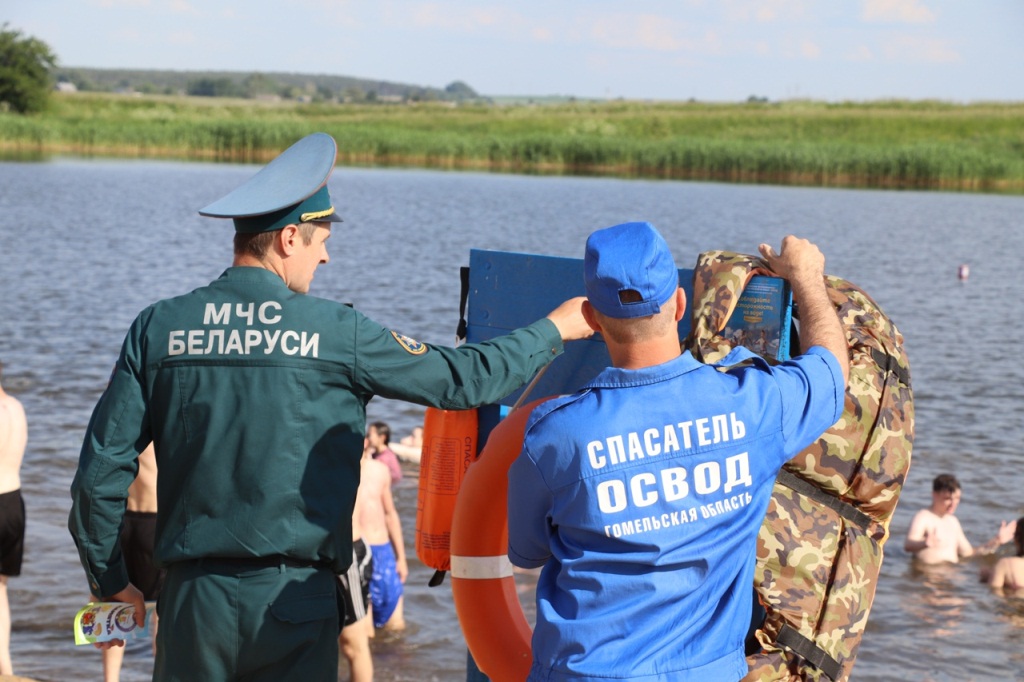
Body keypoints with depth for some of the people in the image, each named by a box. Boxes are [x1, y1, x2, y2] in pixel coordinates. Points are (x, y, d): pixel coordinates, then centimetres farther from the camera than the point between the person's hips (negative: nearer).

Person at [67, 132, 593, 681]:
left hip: (194, 596, 3)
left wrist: (108, 576, 14)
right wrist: (554, 329, 16)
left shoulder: (157, 328, 1)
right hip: (294, 596, -2)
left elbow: (101, 468, 1)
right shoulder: (336, 333, -6)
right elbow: (460, 379, 1)